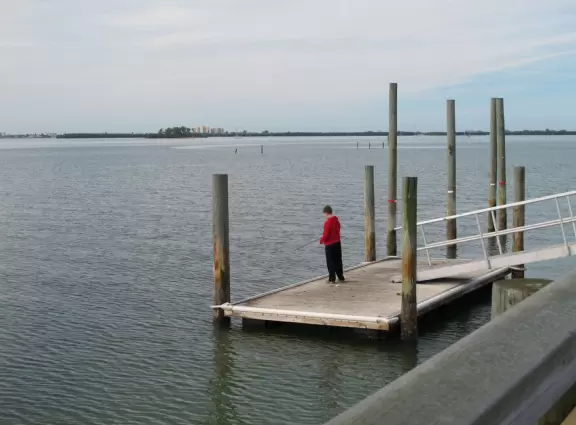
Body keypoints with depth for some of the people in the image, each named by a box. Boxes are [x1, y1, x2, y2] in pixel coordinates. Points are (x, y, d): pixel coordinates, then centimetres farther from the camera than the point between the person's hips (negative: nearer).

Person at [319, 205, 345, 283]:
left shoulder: (327, 222, -19)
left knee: (331, 262, 1)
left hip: (330, 245, -7)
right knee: (338, 261, 15)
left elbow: (326, 235, -19)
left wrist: (321, 240, 1)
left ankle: (332, 279, 4)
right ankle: (341, 277, 20)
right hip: (337, 243, 7)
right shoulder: (336, 220, 6)